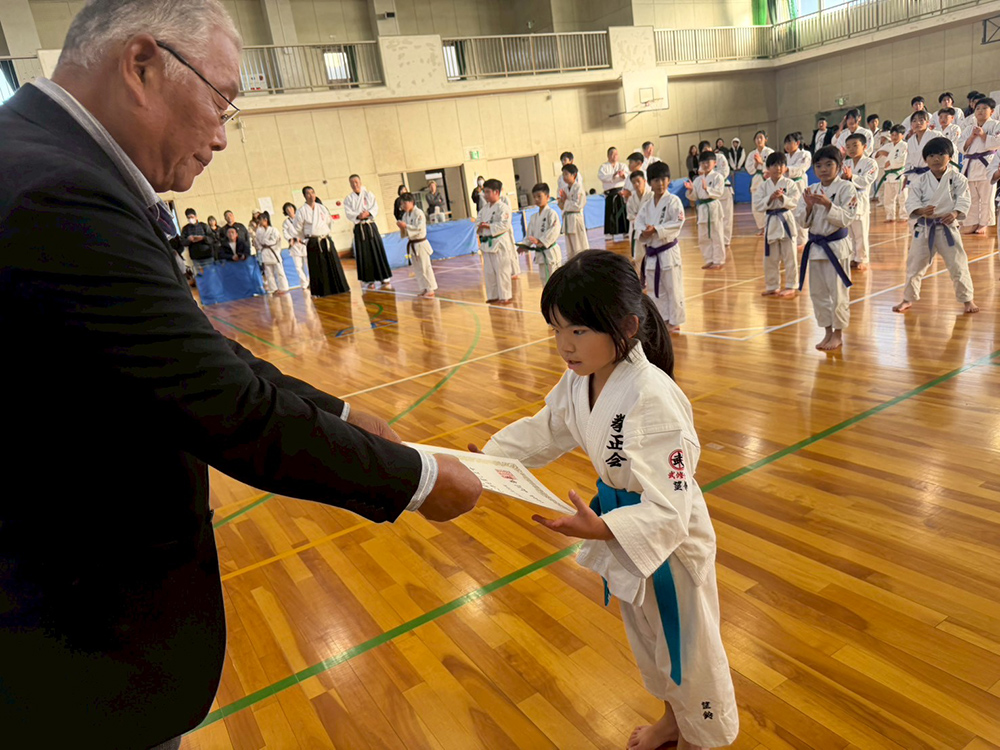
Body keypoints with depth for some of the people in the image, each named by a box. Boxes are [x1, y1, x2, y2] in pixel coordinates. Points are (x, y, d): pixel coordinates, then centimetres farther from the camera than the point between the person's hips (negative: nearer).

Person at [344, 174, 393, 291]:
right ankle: (370, 281, 12)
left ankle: (386, 280, -4)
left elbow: (375, 208, -2)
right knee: (364, 255, 1)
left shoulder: (369, 194, 6)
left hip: (370, 225, -1)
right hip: (359, 228, 1)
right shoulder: (348, 199, 8)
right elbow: (348, 213, -2)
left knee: (378, 252, -6)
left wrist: (368, 213, -21)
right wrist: (358, 216, -20)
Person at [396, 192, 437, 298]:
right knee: (417, 268, 13)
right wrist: (402, 227, -8)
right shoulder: (406, 214, 9)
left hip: (420, 244, -8)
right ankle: (422, 289, 22)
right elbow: (405, 231, 14)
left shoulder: (419, 213, -14)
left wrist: (406, 226, -24)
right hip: (412, 244, 8)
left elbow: (419, 228, -23)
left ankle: (430, 289, 4)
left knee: (425, 267, -3)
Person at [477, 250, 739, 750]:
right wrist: (487, 460, -11)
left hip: (673, 540, -8)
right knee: (646, 640, 30)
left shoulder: (654, 401, -35)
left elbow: (668, 510, -34)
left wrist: (598, 530, -50)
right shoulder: (579, 379, -10)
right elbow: (542, 432, 4)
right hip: (623, 528, 8)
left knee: (688, 651, 18)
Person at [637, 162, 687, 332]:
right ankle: (664, 319, 27)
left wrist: (656, 230, -24)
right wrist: (643, 233, -19)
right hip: (651, 253, 6)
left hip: (668, 251, -6)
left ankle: (674, 321, 10)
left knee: (673, 287, -1)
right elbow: (639, 222, 4)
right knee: (656, 289, 13)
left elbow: (677, 223, -17)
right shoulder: (646, 205, 9)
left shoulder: (673, 201, -8)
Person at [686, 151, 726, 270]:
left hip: (713, 208, -6)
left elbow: (719, 192, -15)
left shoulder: (717, 177, -4)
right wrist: (691, 190, -8)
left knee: (716, 236, -1)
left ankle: (718, 261, 8)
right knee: (703, 237, 11)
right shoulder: (698, 179, 12)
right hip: (702, 209, 6)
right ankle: (709, 260, 24)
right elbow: (694, 197, 12)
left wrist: (707, 189, -28)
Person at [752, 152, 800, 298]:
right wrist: (771, 198, -17)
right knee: (770, 258, 9)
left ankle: (790, 286, 11)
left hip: (787, 220, -2)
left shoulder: (790, 184, -1)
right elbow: (757, 205, -4)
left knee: (789, 257, 2)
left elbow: (794, 202, -9)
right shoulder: (763, 186, 4)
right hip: (771, 222, 3)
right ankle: (772, 286, 22)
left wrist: (782, 197, -23)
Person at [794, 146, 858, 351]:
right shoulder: (810, 190, 6)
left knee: (838, 292, 0)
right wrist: (809, 206, -14)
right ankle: (828, 332, 25)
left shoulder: (846, 188, -7)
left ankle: (838, 334, 15)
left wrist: (828, 204, -25)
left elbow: (847, 218, -15)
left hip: (836, 246, -5)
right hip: (815, 246, 5)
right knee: (817, 292, 11)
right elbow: (802, 221, 4)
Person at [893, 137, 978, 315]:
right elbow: (911, 202, -6)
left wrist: (955, 213, -26)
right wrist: (921, 211, -27)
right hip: (924, 228, 1)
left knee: (958, 264, 4)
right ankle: (908, 298, 24)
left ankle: (967, 299, 20)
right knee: (915, 264, 7)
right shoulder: (919, 180, -2)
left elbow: (964, 200, -6)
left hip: (948, 227, -1)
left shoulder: (957, 178, -3)